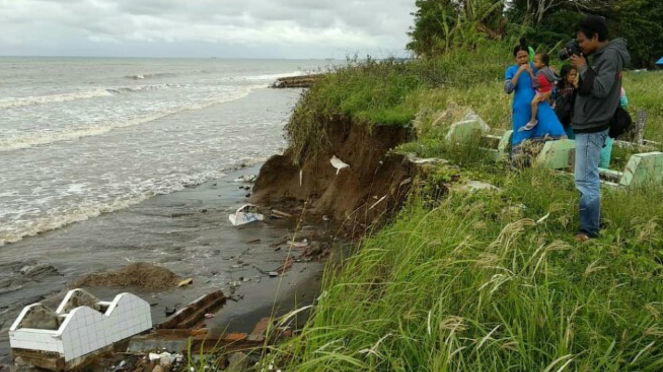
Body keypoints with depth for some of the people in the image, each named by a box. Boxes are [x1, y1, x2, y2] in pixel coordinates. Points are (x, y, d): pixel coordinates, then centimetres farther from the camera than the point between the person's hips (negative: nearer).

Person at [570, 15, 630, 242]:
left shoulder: (610, 55, -14)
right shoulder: (602, 55, 14)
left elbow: (600, 89, -25)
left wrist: (583, 68, -14)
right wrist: (583, 68, 5)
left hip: (592, 128, -10)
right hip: (589, 126, 10)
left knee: (585, 180, -9)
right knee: (590, 178, 16)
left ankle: (589, 230, -3)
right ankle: (592, 223, 25)